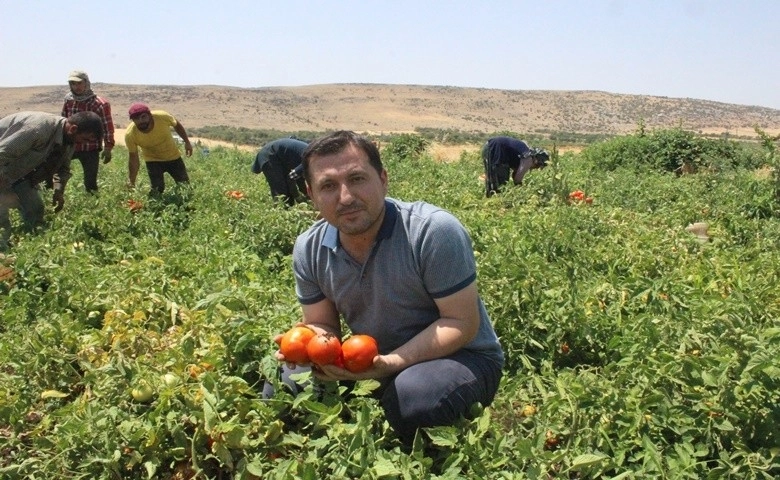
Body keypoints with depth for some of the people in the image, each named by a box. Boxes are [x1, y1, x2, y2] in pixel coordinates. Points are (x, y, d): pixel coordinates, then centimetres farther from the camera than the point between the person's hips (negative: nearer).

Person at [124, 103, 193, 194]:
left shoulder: (162, 116, -30)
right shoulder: (130, 134, -28)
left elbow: (177, 125, -6)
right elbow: (133, 159, -19)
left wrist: (187, 142, -6)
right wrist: (131, 182, -24)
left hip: (173, 156, 2)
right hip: (153, 160, -1)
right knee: (157, 189, -14)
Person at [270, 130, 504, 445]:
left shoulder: (433, 231, -26)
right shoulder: (309, 250, -8)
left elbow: (462, 323, -21)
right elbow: (322, 324, 3)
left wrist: (393, 362, -33)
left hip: (462, 357, -5)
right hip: (374, 361, 5)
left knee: (410, 395, -37)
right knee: (287, 381, -11)